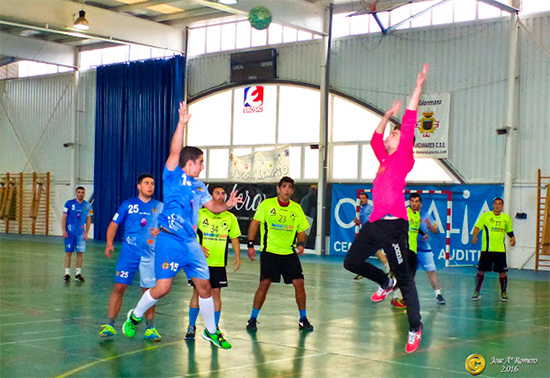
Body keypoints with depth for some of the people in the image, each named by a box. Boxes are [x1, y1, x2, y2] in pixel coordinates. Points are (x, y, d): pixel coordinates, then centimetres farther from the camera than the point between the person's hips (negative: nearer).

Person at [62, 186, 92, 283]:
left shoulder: (87, 205, 5)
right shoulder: (69, 203, -1)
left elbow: (88, 220, 9)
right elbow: (64, 218, 0)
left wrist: (86, 233, 2)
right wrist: (64, 230, -8)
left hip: (81, 233, 2)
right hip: (70, 232, -2)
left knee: (80, 253, 2)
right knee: (68, 252, -3)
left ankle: (78, 274, 12)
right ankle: (67, 274, 3)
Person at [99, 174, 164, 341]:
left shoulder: (160, 207, 9)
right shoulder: (127, 205, 7)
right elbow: (113, 225, 8)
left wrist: (160, 231, -11)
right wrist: (109, 243, -7)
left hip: (150, 254, 1)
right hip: (128, 252, -1)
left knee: (149, 291, 2)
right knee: (119, 287, -6)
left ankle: (150, 328, 12)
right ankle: (109, 325, 3)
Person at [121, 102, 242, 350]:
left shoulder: (198, 186, 16)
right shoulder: (173, 176, -3)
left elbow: (212, 206, 27)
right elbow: (175, 151, -18)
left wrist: (227, 205, 8)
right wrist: (182, 123, -25)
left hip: (191, 243, 7)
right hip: (170, 241, -6)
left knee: (204, 286, 6)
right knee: (162, 287, -9)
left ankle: (211, 331, 22)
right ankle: (135, 316, 18)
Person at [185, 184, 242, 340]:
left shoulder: (230, 218, 6)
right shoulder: (199, 214, -2)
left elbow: (234, 238, 12)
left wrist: (237, 257, 1)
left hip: (219, 263, 2)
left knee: (216, 293, 3)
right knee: (197, 292, 1)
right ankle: (191, 326, 12)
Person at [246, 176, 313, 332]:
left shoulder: (297, 208, 6)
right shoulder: (267, 204, -2)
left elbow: (301, 230, 13)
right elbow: (255, 223, 2)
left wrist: (300, 244, -7)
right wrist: (251, 245, -4)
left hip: (289, 253, 3)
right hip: (269, 251, -3)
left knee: (299, 283, -4)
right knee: (265, 283, -11)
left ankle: (303, 319, 13)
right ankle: (253, 319, 4)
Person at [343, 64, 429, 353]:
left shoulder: (403, 158, 0)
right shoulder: (385, 159, 18)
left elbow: (409, 123, -6)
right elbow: (375, 138, 36)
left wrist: (418, 88, -6)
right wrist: (387, 116, 35)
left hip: (394, 225, -8)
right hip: (375, 223, 8)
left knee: (403, 276, -3)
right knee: (352, 262, 12)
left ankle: (415, 327, 6)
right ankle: (386, 283, 34)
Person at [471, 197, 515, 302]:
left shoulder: (506, 218, 11)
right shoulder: (485, 216, 2)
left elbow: (509, 231, 22)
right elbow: (477, 227, -3)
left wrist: (512, 238, 3)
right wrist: (475, 236, -22)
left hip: (500, 250, 2)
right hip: (486, 249, -2)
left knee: (502, 272, 3)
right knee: (481, 270, -1)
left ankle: (503, 292, 20)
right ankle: (477, 291, 11)